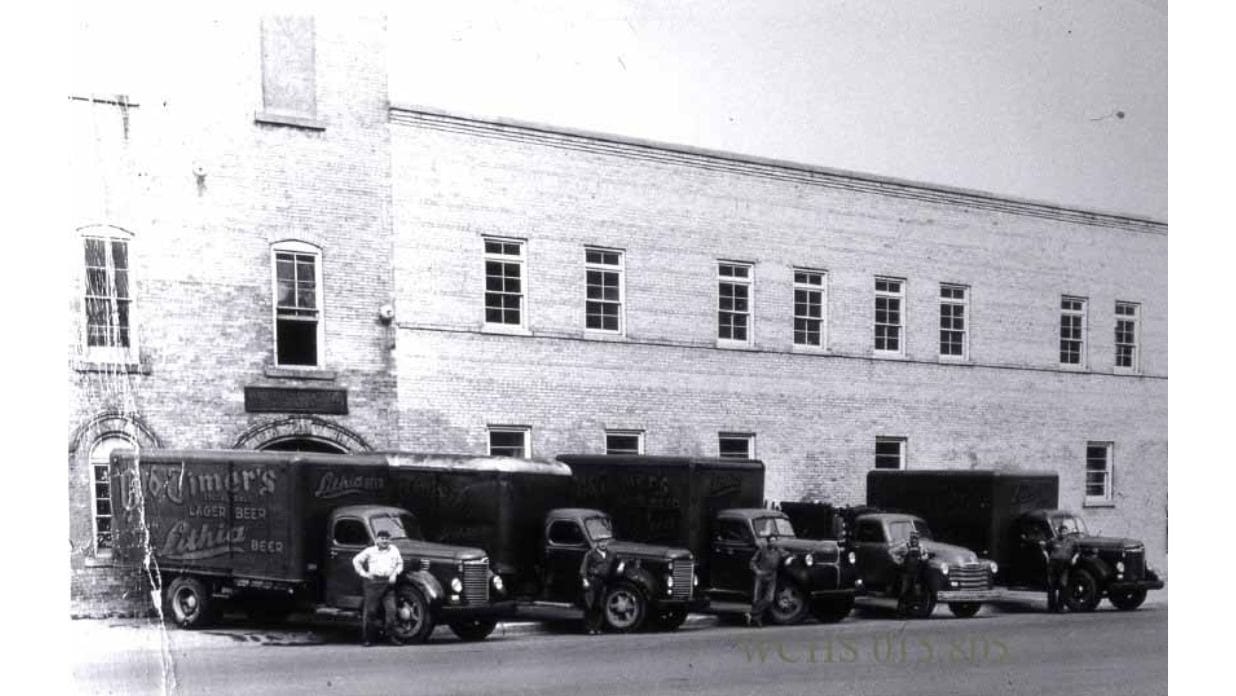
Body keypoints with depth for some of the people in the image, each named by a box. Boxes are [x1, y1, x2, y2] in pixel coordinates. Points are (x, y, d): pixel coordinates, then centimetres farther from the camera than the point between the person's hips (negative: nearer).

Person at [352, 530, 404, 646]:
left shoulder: (394, 550, 13)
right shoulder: (370, 551, 7)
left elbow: (400, 563, 22)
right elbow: (356, 560, 12)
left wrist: (395, 574, 5)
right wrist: (363, 573, 2)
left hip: (388, 583, 2)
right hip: (373, 582, -2)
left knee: (391, 609, -5)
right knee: (370, 610, -1)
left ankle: (390, 635, 4)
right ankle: (366, 638, 5)